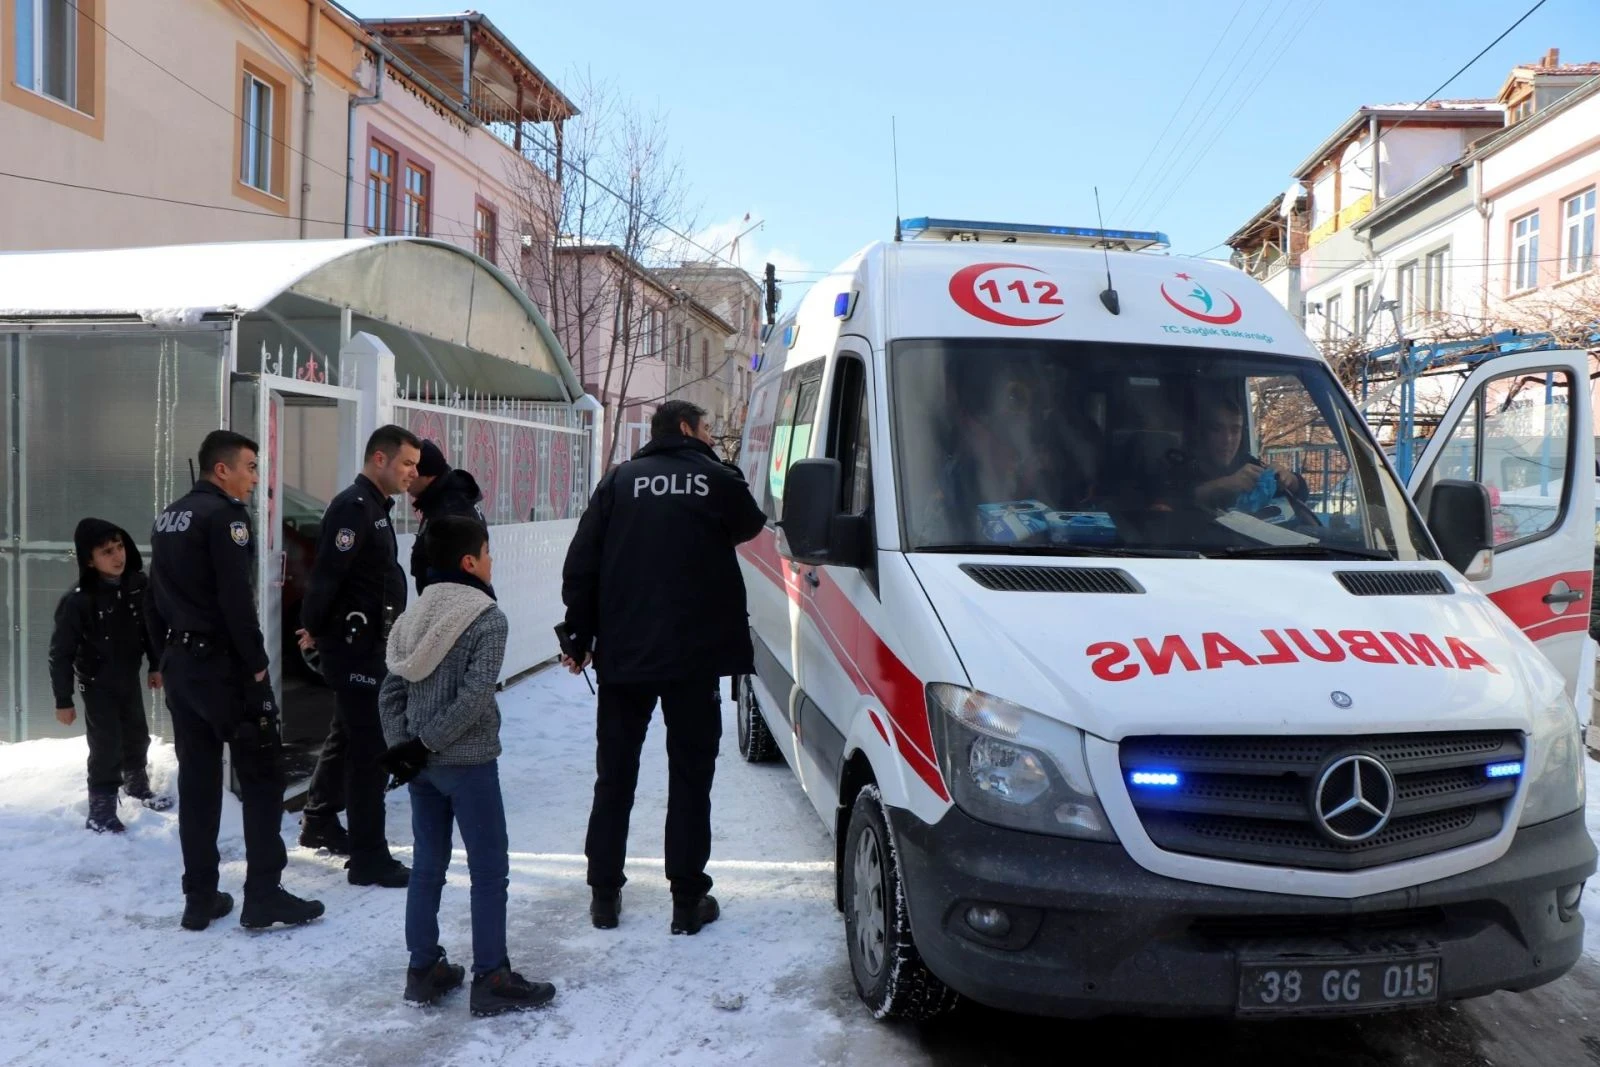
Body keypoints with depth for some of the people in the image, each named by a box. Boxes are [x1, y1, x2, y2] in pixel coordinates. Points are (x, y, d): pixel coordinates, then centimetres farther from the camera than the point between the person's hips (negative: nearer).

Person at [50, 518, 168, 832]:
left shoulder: (138, 584, -12)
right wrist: (63, 700, -16)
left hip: (129, 677, 5)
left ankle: (137, 785, 44)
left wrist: (156, 666, 10)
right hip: (98, 683, -5)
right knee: (106, 746, -4)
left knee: (138, 735, 20)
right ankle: (100, 812, 11)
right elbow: (61, 652, -19)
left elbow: (149, 627, 4)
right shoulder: (78, 600, -26)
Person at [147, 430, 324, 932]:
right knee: (261, 776, -1)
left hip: (180, 663, 9)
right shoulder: (224, 514, -13)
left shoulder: (169, 517, 15)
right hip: (224, 664, -9)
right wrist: (256, 664, -15)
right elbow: (236, 598, -19)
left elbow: (155, 596, 16)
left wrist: (168, 653, 19)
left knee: (196, 779, 12)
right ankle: (263, 896, 0)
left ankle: (199, 897, 16)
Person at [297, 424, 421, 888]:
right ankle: (369, 858, 1)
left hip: (370, 644, 10)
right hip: (355, 646, -10)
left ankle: (319, 822, 38)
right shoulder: (353, 507, -17)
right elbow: (327, 572, -23)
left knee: (347, 737, 22)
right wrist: (313, 627, -13)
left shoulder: (375, 507, 15)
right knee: (369, 749, -6)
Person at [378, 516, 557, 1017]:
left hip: (421, 763, 7)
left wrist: (402, 744, 1)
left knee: (427, 866, 15)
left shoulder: (415, 615, 7)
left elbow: (390, 690, 5)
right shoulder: (488, 619, -13)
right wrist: (427, 744, -16)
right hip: (467, 762, -7)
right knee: (490, 870, 3)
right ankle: (491, 980, 8)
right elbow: (473, 696, -22)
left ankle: (424, 970, 23)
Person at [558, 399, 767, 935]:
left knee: (615, 776, 13)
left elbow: (581, 563, 1)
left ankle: (604, 894, 18)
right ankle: (688, 900, 9)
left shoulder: (618, 480, 6)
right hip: (695, 655, -2)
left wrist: (577, 635, 6)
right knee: (690, 776, 6)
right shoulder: (718, 479, 0)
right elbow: (750, 526, 19)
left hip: (623, 654, 2)